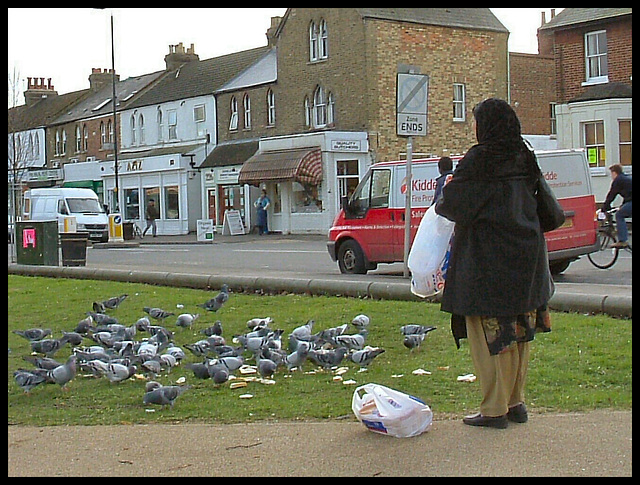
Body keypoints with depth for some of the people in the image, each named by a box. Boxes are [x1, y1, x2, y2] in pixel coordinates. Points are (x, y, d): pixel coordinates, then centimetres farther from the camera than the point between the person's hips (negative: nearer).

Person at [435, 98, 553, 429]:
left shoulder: (480, 160, -13)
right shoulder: (524, 160, 8)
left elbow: (454, 203, -13)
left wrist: (444, 193, 11)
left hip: (487, 261, -7)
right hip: (526, 257, 7)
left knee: (488, 333, -1)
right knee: (518, 330, 13)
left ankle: (495, 409, 2)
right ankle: (516, 403, 20)